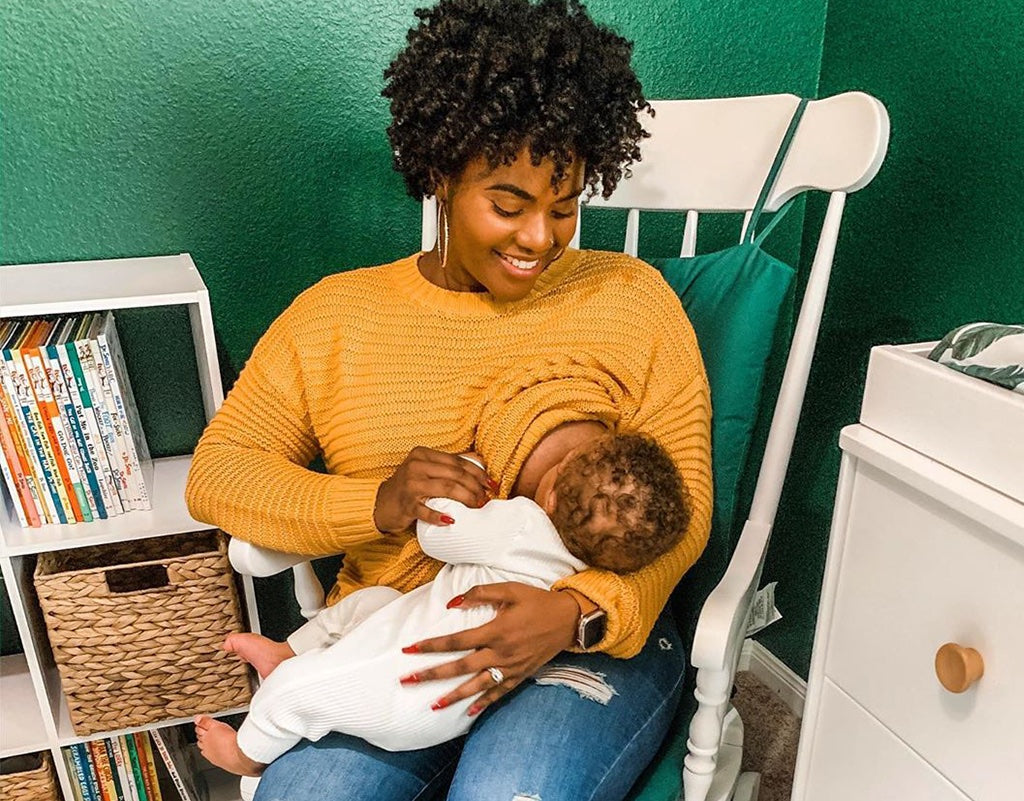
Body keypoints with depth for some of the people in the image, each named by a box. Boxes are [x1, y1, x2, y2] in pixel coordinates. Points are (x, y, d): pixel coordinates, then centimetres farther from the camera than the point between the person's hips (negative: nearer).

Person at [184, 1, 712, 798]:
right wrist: (378, 504, -16)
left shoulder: (632, 298, 3)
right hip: (387, 641, 2)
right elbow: (217, 471, 2)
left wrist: (578, 612, -21)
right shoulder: (337, 312, 7)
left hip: (594, 638, -1)